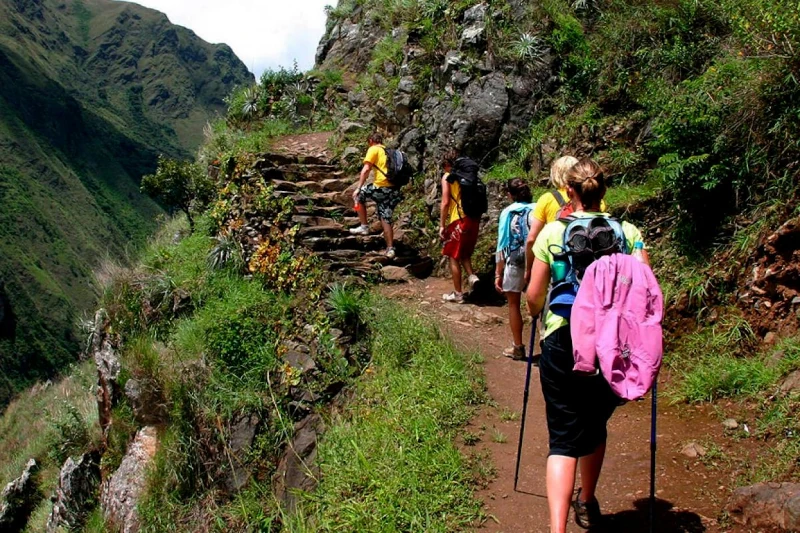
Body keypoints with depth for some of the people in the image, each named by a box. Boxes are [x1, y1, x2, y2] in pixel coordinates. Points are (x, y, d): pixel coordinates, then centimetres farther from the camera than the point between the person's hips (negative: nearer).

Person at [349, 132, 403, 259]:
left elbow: (366, 170, -9)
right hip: (395, 190, 7)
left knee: (358, 195, 17)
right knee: (386, 219, 12)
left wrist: (358, 188, -10)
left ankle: (364, 226, 14)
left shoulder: (373, 149, 2)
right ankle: (390, 249, 8)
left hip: (381, 187, -6)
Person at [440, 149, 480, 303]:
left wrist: (442, 225, -5)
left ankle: (457, 293, 8)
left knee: (454, 256, 5)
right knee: (464, 252, 24)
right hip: (473, 219, 6)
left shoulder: (447, 177, -4)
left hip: (459, 220, -6)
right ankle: (471, 276, 1)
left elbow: (445, 203, -10)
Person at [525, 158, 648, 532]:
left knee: (564, 439, 2)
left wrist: (536, 313, 22)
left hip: (563, 342, -2)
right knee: (595, 428, 23)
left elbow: (534, 297, 0)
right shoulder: (628, 232, 1)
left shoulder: (552, 232, -3)